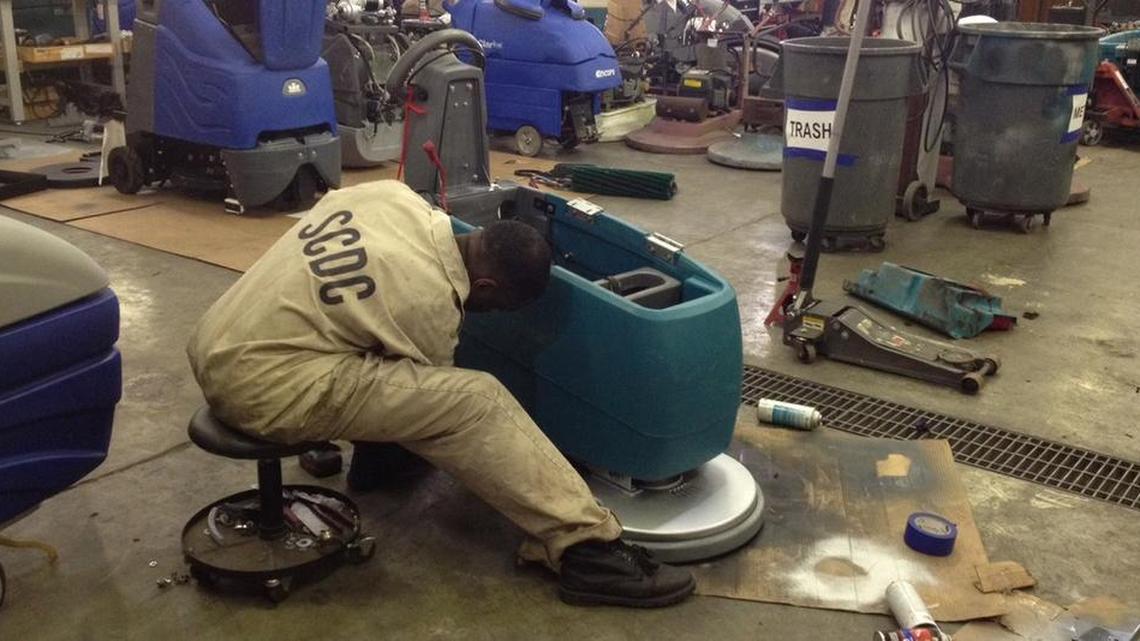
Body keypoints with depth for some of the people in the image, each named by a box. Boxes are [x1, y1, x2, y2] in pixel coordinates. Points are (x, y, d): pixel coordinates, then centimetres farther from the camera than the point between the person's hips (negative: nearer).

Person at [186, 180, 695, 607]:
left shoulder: (393, 195, 3)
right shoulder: (428, 301, -16)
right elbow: (434, 392, 2)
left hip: (222, 344, 9)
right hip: (261, 386, -9)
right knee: (473, 401, -15)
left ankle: (381, 448, 36)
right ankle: (586, 550, -13)